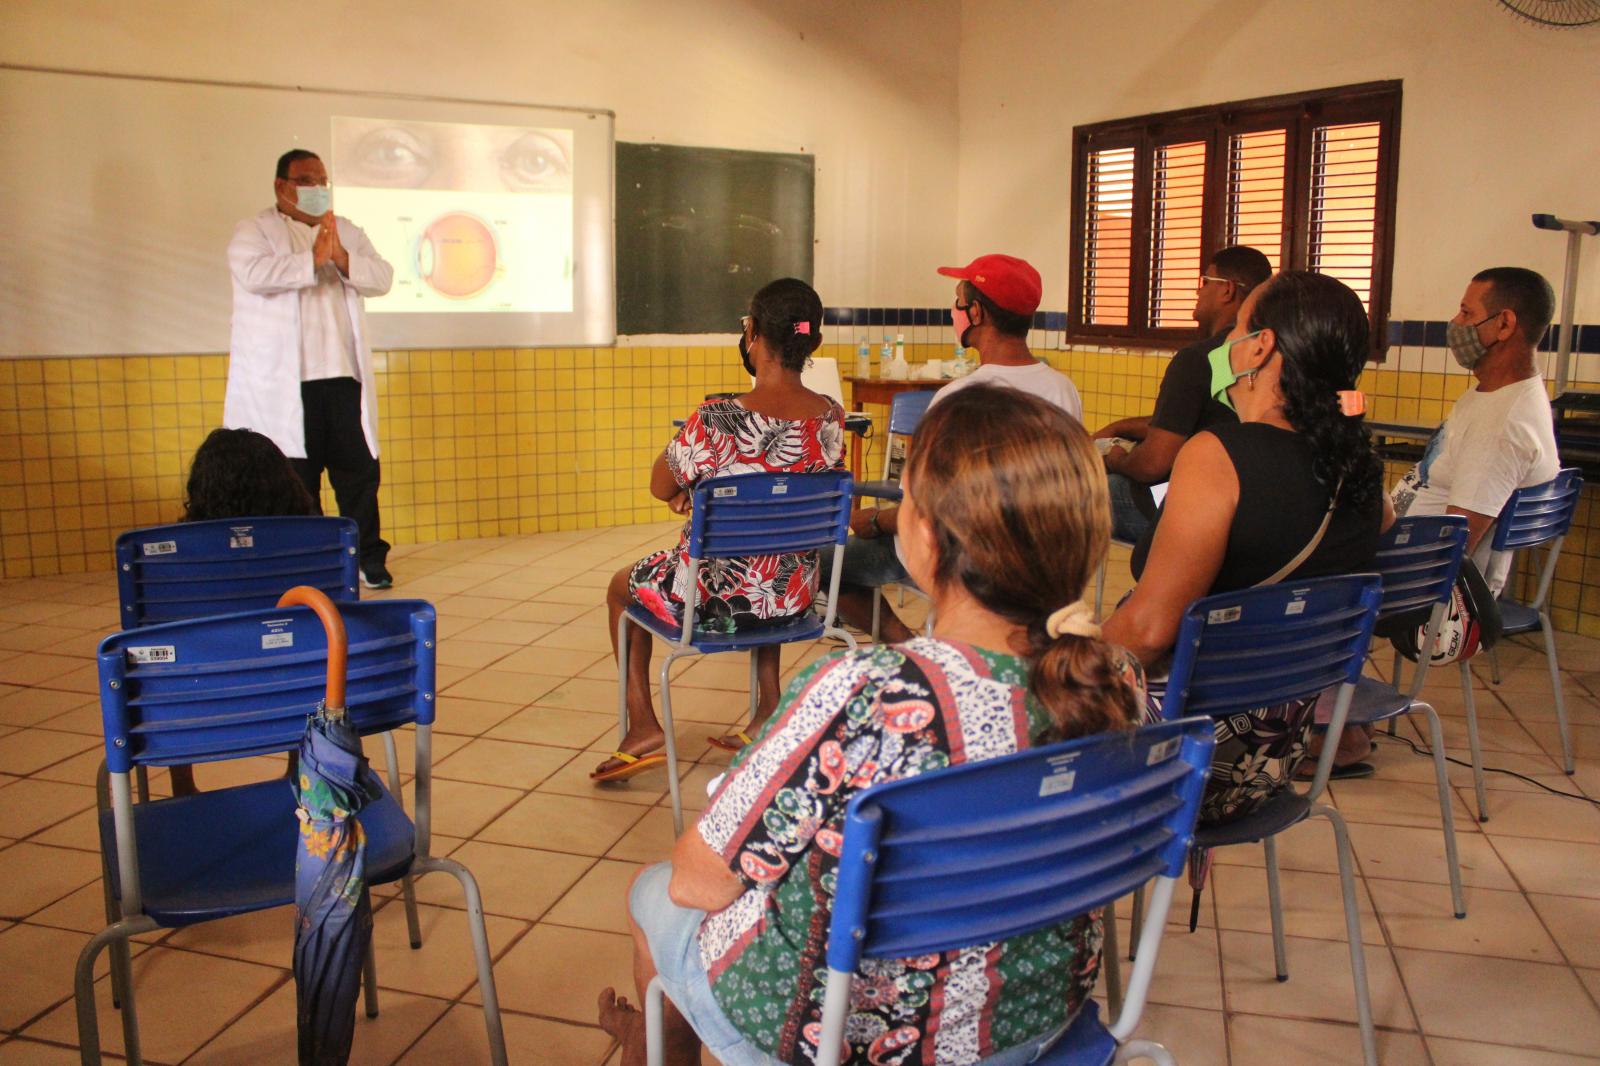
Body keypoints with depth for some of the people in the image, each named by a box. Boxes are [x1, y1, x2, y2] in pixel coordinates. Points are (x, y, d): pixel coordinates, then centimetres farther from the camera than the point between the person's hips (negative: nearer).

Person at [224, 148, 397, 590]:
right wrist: (313, 260, -18)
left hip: (343, 375, 4)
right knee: (294, 476, 0)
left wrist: (343, 259, -13)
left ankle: (368, 559, 13)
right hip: (283, 382, -4)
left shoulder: (347, 231, 17)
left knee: (360, 470, 3)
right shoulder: (254, 231, 3)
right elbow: (254, 274, -17)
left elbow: (382, 277, 4)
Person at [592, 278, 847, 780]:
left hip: (715, 597, -4)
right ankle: (769, 712, 35)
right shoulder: (832, 417, -10)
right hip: (794, 596, 5)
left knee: (622, 586, 27)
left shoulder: (716, 421, -26)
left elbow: (661, 487, -8)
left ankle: (643, 724, 24)